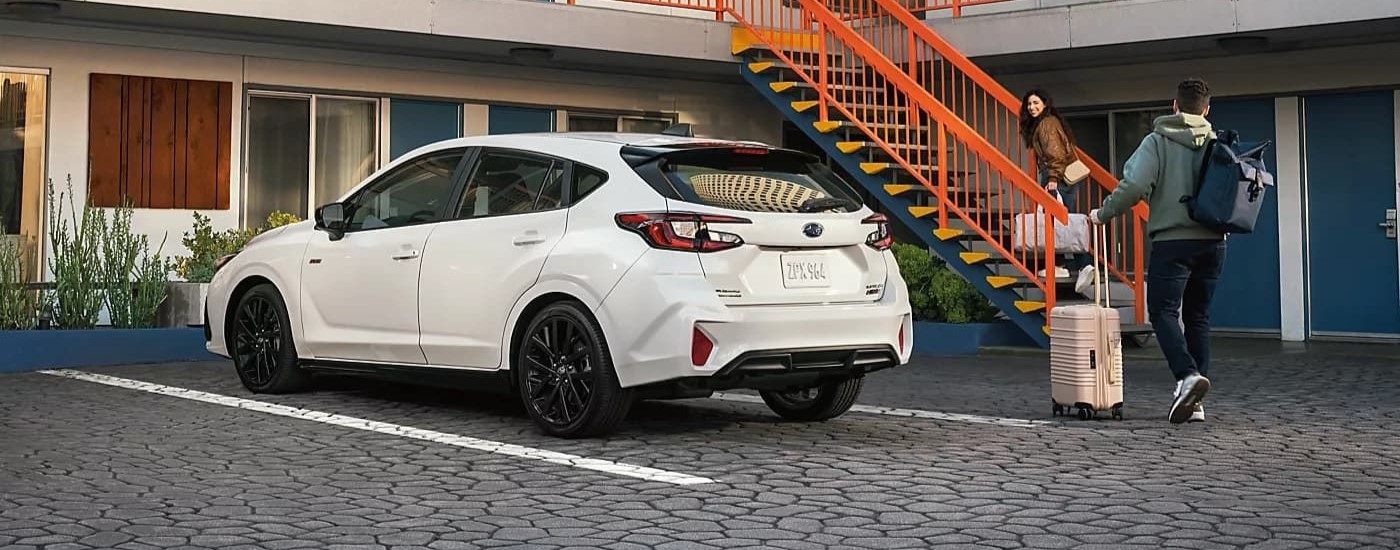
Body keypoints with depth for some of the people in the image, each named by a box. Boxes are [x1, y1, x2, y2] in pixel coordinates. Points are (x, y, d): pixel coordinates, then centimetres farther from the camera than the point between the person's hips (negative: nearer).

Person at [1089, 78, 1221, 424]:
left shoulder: (1157, 141, -3)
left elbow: (1133, 186, -14)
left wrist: (1103, 214, 0)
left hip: (1172, 240, -5)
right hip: (1213, 241, 5)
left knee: (1163, 311, -3)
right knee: (1198, 317, 11)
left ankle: (1188, 375, -27)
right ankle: (1195, 403, 9)